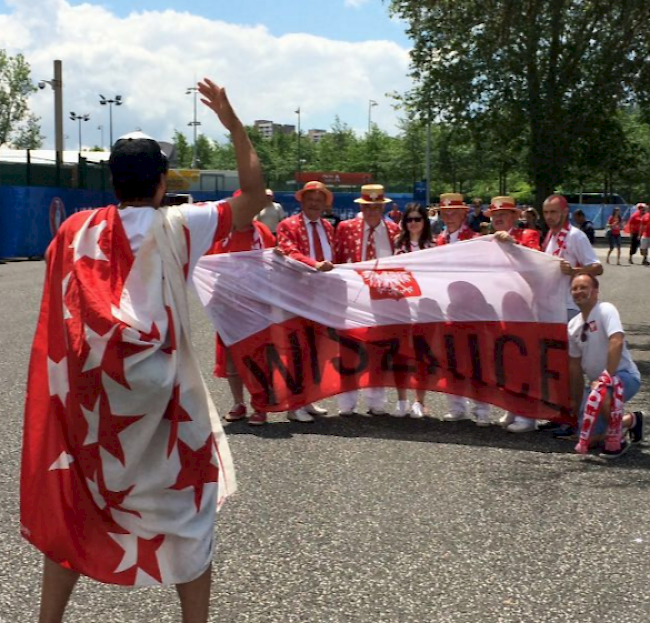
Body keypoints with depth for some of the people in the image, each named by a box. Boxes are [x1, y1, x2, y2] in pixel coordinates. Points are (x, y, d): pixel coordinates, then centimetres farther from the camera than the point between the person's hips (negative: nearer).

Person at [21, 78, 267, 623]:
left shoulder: (76, 229, 3)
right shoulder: (175, 228, -7)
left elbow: (60, 315, 6)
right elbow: (254, 197, -3)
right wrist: (231, 120, 0)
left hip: (87, 395, 4)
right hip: (156, 393, -3)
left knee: (73, 506, 17)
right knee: (187, 507, 12)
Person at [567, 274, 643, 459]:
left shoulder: (606, 310, -14)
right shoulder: (573, 325, 6)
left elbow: (617, 342, -30)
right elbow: (575, 366, 13)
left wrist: (607, 377, -33)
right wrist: (576, 401, 15)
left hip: (623, 376, -7)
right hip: (597, 382, 7)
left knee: (600, 396, -39)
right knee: (590, 437, 0)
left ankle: (617, 442, -15)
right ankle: (631, 420, 28)